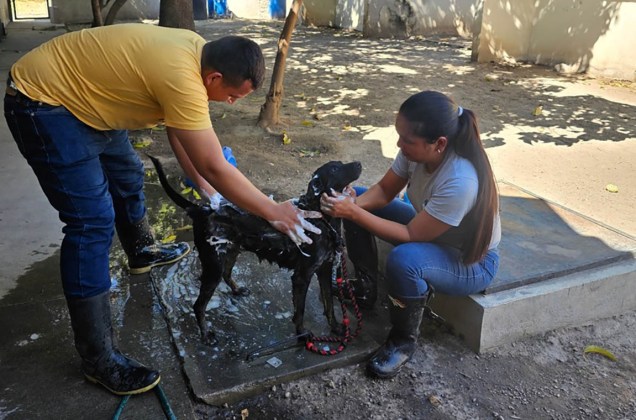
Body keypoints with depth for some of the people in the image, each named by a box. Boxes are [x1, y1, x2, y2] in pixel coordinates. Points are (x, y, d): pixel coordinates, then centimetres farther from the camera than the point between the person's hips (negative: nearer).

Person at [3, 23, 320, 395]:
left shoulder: (198, 53, -3)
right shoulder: (182, 77, -32)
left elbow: (179, 127, 7)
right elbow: (216, 169, -29)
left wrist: (204, 187, 4)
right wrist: (275, 212, -19)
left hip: (75, 90, 10)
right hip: (41, 102, -10)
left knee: (127, 174, 25)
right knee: (93, 225, -13)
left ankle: (142, 251, 53)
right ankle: (99, 360, -3)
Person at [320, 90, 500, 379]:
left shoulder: (460, 182, -39)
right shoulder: (416, 151, -18)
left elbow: (410, 235, -31)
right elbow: (384, 190, -5)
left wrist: (353, 213, -35)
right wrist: (352, 204, -26)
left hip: (471, 261, -7)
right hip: (427, 228, 8)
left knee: (404, 259, -39)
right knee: (358, 199, -3)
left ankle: (403, 342, -10)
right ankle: (366, 286, 13)